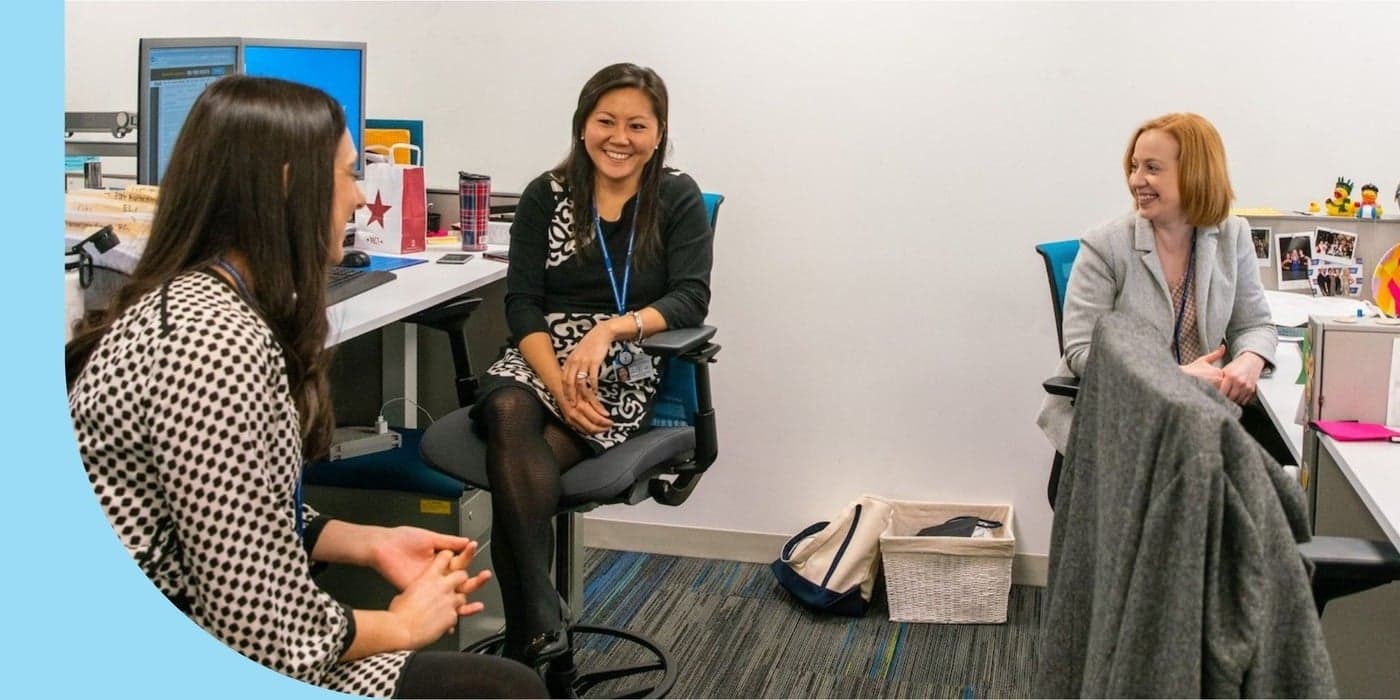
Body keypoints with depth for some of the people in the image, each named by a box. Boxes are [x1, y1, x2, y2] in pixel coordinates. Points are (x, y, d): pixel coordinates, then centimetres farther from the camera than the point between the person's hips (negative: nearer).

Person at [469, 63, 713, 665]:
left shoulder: (678, 199, 4)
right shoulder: (545, 196, 7)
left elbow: (690, 300, -8)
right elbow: (521, 304, -1)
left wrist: (609, 329, -25)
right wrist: (558, 383, -18)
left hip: (628, 373, -2)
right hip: (540, 359, 2)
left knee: (510, 467, -30)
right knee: (508, 411, -35)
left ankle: (525, 638, -24)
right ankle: (541, 625, -36)